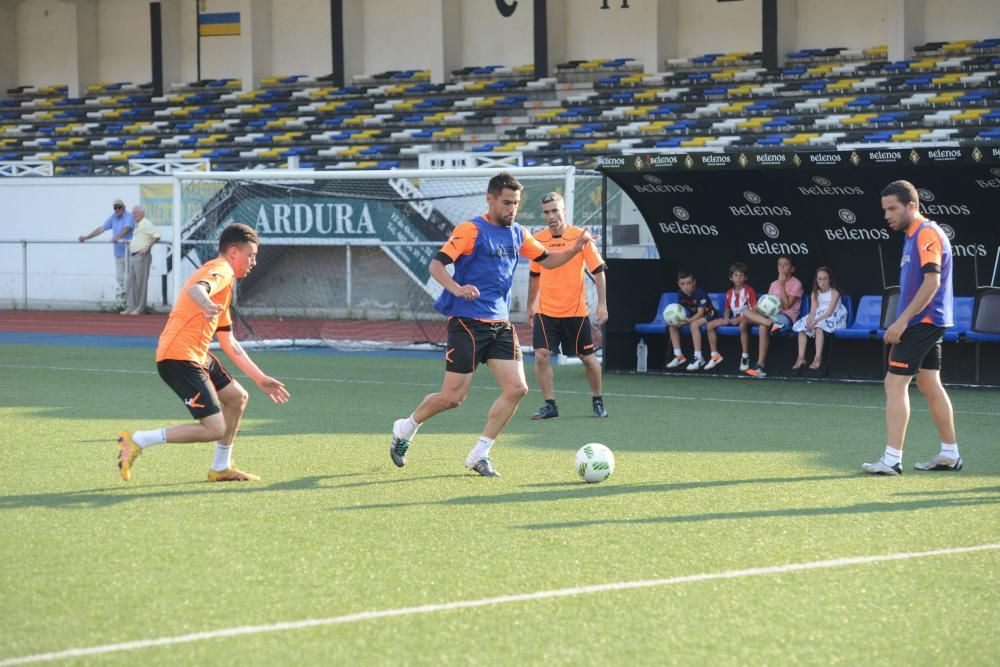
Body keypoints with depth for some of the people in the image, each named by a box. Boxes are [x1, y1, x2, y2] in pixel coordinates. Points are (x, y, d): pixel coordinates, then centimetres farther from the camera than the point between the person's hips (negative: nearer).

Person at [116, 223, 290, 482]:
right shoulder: (221, 270, -6)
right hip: (179, 358, -11)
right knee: (215, 430, -13)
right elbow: (195, 288, -31)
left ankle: (221, 468, 26)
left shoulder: (224, 278, 25)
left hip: (197, 356, 11)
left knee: (237, 397, 19)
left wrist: (260, 379, 31)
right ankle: (137, 441, -10)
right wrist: (207, 305, -55)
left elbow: (229, 343, 29)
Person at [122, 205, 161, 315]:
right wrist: (131, 243, 20)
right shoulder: (137, 225, 18)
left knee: (141, 283, -5)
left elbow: (157, 236, -18)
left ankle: (140, 309, -1)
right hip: (133, 256, 10)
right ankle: (130, 307, 10)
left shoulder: (146, 224, -11)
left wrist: (147, 246, -20)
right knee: (130, 283, 7)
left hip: (142, 256, -10)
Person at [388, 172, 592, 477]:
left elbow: (547, 260, 22)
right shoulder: (471, 230, -11)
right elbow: (436, 265, -17)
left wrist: (574, 248, 3)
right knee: (452, 397, -5)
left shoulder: (517, 234, 10)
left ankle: (479, 455, 4)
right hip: (467, 323, -6)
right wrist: (457, 289, -36)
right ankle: (405, 429, 22)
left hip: (500, 324, 7)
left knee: (516, 388, -7)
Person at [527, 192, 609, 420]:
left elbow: (598, 271, -5)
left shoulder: (581, 237, -8)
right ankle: (550, 405, -3)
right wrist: (530, 305, 18)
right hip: (545, 311, 2)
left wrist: (602, 304, -11)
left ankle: (598, 401, 27)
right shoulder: (537, 240, 2)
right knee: (541, 355, -12)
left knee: (587, 357, 8)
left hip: (575, 311, -2)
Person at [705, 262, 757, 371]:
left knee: (743, 325, -44)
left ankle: (745, 357, -33)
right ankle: (715, 356, -2)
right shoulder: (729, 293, 12)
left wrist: (739, 319, -22)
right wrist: (726, 317, -7)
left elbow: (754, 309, -14)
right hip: (733, 319, 7)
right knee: (710, 325, -8)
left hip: (746, 318, -7)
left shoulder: (750, 291, -7)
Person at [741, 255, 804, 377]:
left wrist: (782, 285, -9)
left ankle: (761, 366, -36)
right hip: (771, 314, 7)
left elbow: (786, 305, -9)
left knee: (763, 327, -36)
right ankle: (771, 323, -42)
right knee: (747, 312, -19)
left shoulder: (796, 284, 0)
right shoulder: (774, 284, 19)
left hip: (787, 317, -7)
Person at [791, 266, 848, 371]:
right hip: (818, 318, 6)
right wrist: (810, 321, -21)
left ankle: (818, 358, -44)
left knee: (819, 327, -36)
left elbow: (830, 312, -17)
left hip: (832, 317, -6)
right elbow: (813, 310, 1)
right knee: (801, 328, -17)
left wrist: (816, 320, -30)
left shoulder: (834, 293, -6)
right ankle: (801, 358, -23)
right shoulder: (815, 293, 12)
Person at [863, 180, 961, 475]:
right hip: (923, 323, 10)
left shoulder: (927, 234, -16)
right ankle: (950, 454, 17)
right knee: (929, 385, 13)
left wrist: (902, 320, -24)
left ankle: (892, 459, -12)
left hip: (922, 322, -10)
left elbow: (932, 281, -24)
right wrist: (903, 322, 19)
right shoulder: (913, 235, 15)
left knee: (895, 383, -11)